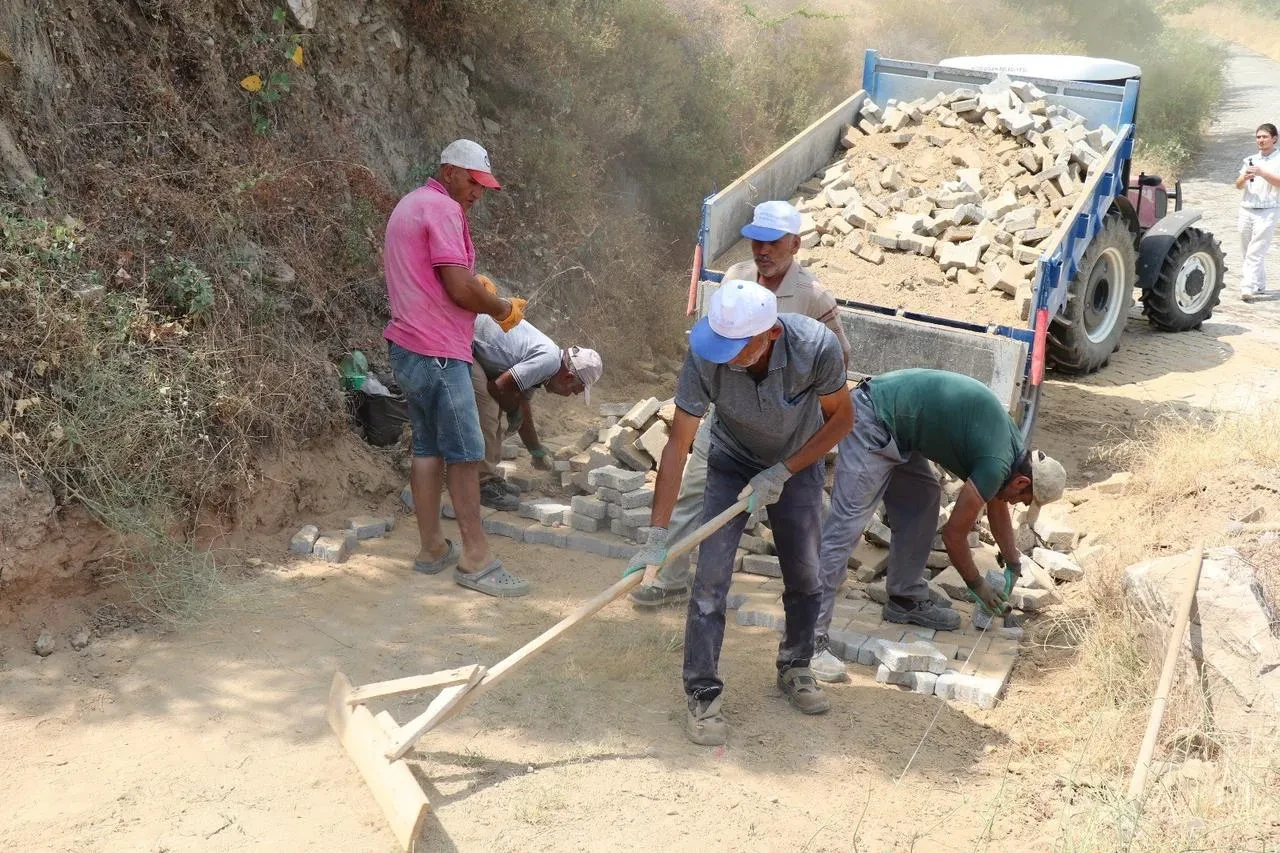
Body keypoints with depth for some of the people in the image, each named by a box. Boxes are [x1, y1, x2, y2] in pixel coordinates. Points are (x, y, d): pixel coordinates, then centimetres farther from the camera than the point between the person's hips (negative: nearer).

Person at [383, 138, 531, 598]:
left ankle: (432, 548, 17)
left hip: (408, 347, 10)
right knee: (465, 452, -6)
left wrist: (475, 282, 13)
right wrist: (503, 309, -3)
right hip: (438, 351, -10)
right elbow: (460, 289, -19)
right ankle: (476, 558, -3)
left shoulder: (409, 206, 19)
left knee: (427, 448, 12)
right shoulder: (444, 209, -13)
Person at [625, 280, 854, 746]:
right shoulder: (705, 356, -34)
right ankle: (702, 694, 2)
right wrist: (656, 538, -29)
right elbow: (677, 445, -28)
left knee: (804, 578, 8)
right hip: (733, 463, -1)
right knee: (711, 577, -10)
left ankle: (795, 669, 32)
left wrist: (782, 473, -22)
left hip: (798, 464, 1)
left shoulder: (816, 346, -35)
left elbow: (841, 417, -16)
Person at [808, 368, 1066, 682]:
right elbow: (954, 533, -3)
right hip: (871, 422, -10)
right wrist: (977, 585, 13)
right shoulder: (997, 466, -12)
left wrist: (1014, 566, 40)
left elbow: (997, 506, 33)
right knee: (845, 526, -13)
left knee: (924, 498, 18)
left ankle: (906, 599, 27)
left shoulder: (1010, 445, 15)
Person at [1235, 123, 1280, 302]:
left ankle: (1247, 289, -20)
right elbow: (1238, 185, 8)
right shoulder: (1250, 160, 14)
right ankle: (1259, 286, 22)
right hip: (1246, 209, 5)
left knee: (1256, 253, -13)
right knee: (1248, 251, 10)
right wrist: (1244, 178, -14)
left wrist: (1262, 173, -22)